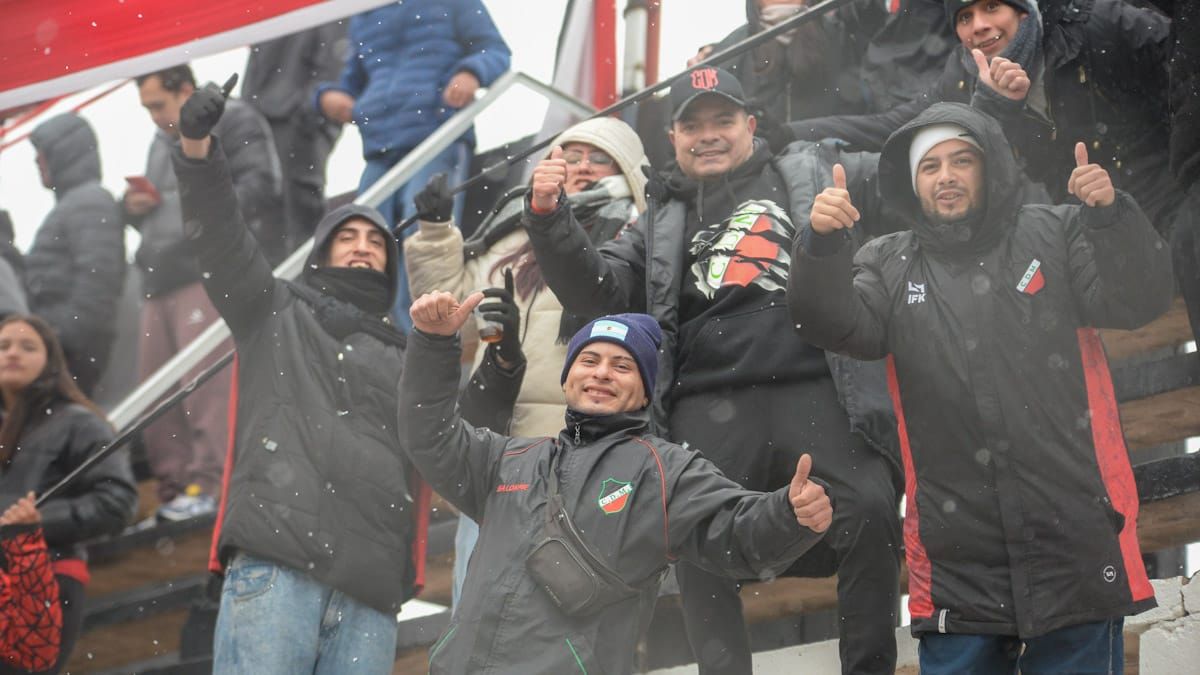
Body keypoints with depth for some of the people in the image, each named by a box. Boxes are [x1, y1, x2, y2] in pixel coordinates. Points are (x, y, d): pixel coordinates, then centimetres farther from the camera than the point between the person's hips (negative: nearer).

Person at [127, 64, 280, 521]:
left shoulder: (234, 123, 4)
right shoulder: (163, 143, 30)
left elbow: (260, 191, -7)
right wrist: (133, 206, 14)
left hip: (208, 274, -9)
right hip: (159, 279, 9)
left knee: (206, 380, -15)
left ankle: (210, 483, -15)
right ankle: (174, 486, 8)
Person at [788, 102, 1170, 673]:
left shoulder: (1058, 236, 9)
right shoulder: (890, 266, 13)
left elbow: (1136, 300, -4)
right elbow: (838, 325, -3)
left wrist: (1111, 214, -21)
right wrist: (822, 245, -22)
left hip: (1075, 534, -1)